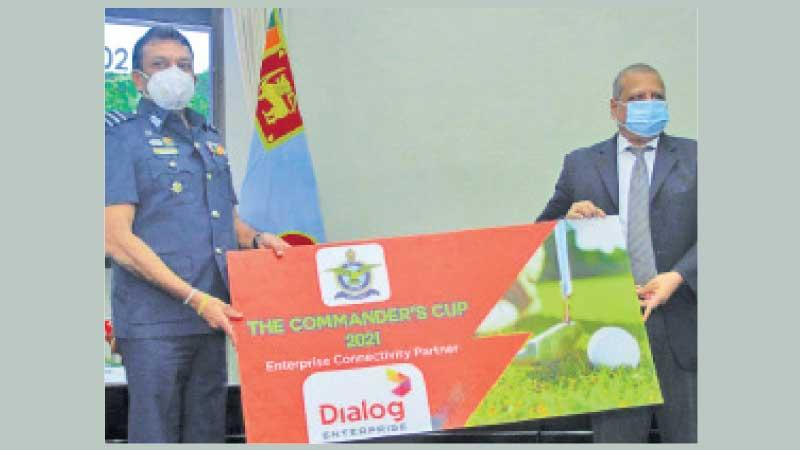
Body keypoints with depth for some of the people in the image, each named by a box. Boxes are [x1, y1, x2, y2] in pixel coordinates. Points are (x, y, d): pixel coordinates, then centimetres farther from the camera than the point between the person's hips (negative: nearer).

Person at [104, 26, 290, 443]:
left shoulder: (209, 139, 17)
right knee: (156, 434, -1)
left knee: (207, 432, 12)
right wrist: (195, 298, -16)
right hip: (154, 323, -6)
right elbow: (116, 239, -12)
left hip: (212, 316, 6)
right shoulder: (122, 137, -3)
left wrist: (255, 238, 2)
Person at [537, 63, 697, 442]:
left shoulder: (693, 157, 8)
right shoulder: (581, 164, 11)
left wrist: (678, 277, -15)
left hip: (682, 329, 0)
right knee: (614, 436, 3)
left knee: (688, 436, 5)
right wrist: (569, 221, -8)